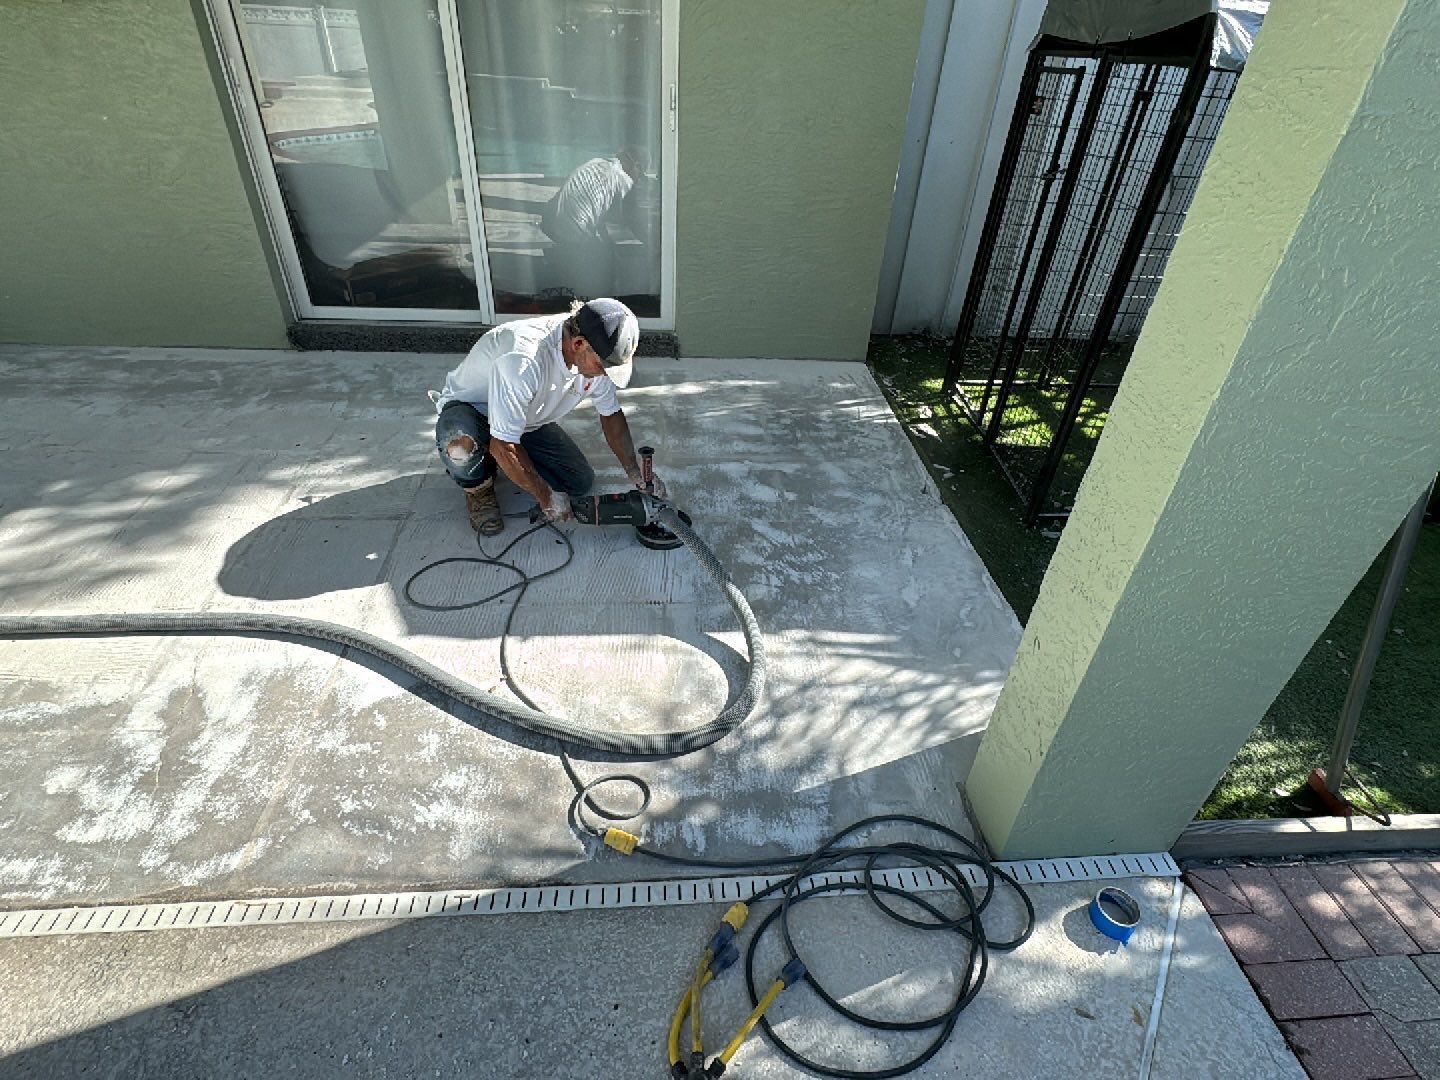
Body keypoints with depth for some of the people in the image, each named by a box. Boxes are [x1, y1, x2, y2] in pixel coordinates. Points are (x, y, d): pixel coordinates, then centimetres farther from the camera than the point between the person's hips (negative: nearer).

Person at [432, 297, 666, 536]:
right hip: (470, 409, -6)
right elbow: (503, 445, -37)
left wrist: (636, 475, -10)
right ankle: (478, 486, -5)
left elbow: (611, 414, -3)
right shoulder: (523, 361, -42)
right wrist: (545, 496, -26)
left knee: (582, 482, -6)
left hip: (527, 421, 6)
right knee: (461, 444, -41)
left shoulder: (594, 355, -19)